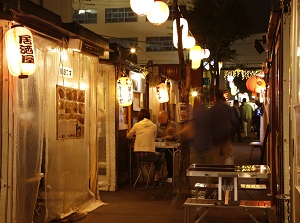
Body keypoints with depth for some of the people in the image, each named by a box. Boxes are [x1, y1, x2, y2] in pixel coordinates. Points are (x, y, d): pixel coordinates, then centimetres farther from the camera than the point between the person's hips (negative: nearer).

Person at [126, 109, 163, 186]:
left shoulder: (136, 125, -1)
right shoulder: (154, 126, -3)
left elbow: (128, 136, 13)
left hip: (138, 156, 3)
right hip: (149, 155, -3)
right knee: (159, 156, 31)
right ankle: (155, 180, 24)